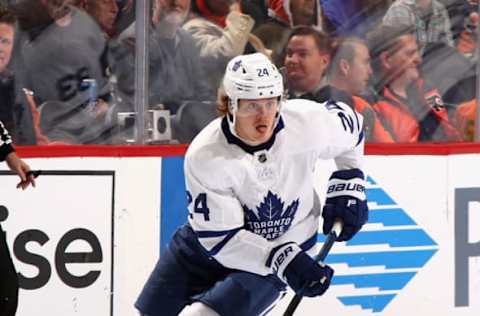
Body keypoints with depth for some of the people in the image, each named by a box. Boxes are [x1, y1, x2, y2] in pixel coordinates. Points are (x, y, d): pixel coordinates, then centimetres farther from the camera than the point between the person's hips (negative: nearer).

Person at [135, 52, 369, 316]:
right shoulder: (205, 156, -26)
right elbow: (219, 237, -24)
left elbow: (350, 126, 3)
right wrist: (283, 260, -32)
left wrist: (347, 188, 0)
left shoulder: (307, 121, -21)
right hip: (206, 244, 1)